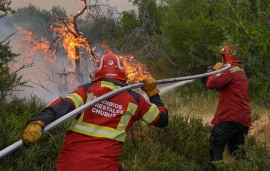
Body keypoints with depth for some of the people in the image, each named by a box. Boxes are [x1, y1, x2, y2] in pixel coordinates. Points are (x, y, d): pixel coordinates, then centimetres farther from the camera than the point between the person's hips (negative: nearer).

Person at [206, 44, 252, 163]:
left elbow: (211, 84, -19)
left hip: (231, 117, -9)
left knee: (215, 145, -2)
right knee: (236, 148, 13)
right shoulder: (240, 70, 19)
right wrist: (219, 71, 8)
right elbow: (223, 88, 21)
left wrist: (216, 70, -2)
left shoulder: (230, 70, -12)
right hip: (244, 118, 9)